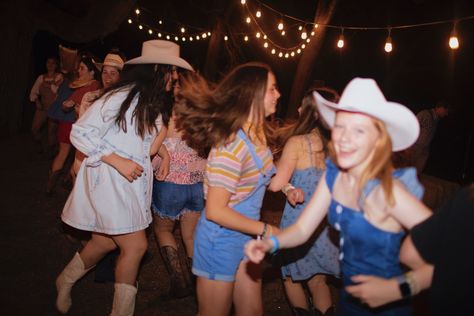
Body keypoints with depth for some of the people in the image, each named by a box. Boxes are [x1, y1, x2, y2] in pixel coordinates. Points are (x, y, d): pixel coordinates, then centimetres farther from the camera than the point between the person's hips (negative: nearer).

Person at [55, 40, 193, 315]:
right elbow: (80, 132, -18)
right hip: (109, 181, -9)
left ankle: (66, 281, 43)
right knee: (136, 245, -7)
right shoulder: (122, 96, -16)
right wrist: (117, 161, -21)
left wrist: (163, 131, -4)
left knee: (106, 242, 17)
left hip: (131, 184, 9)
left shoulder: (152, 106, 12)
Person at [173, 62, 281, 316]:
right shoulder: (232, 144, -28)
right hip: (220, 239, -8)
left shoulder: (257, 132, -1)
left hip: (245, 235, 8)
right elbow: (215, 211, -26)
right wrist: (265, 230, -19)